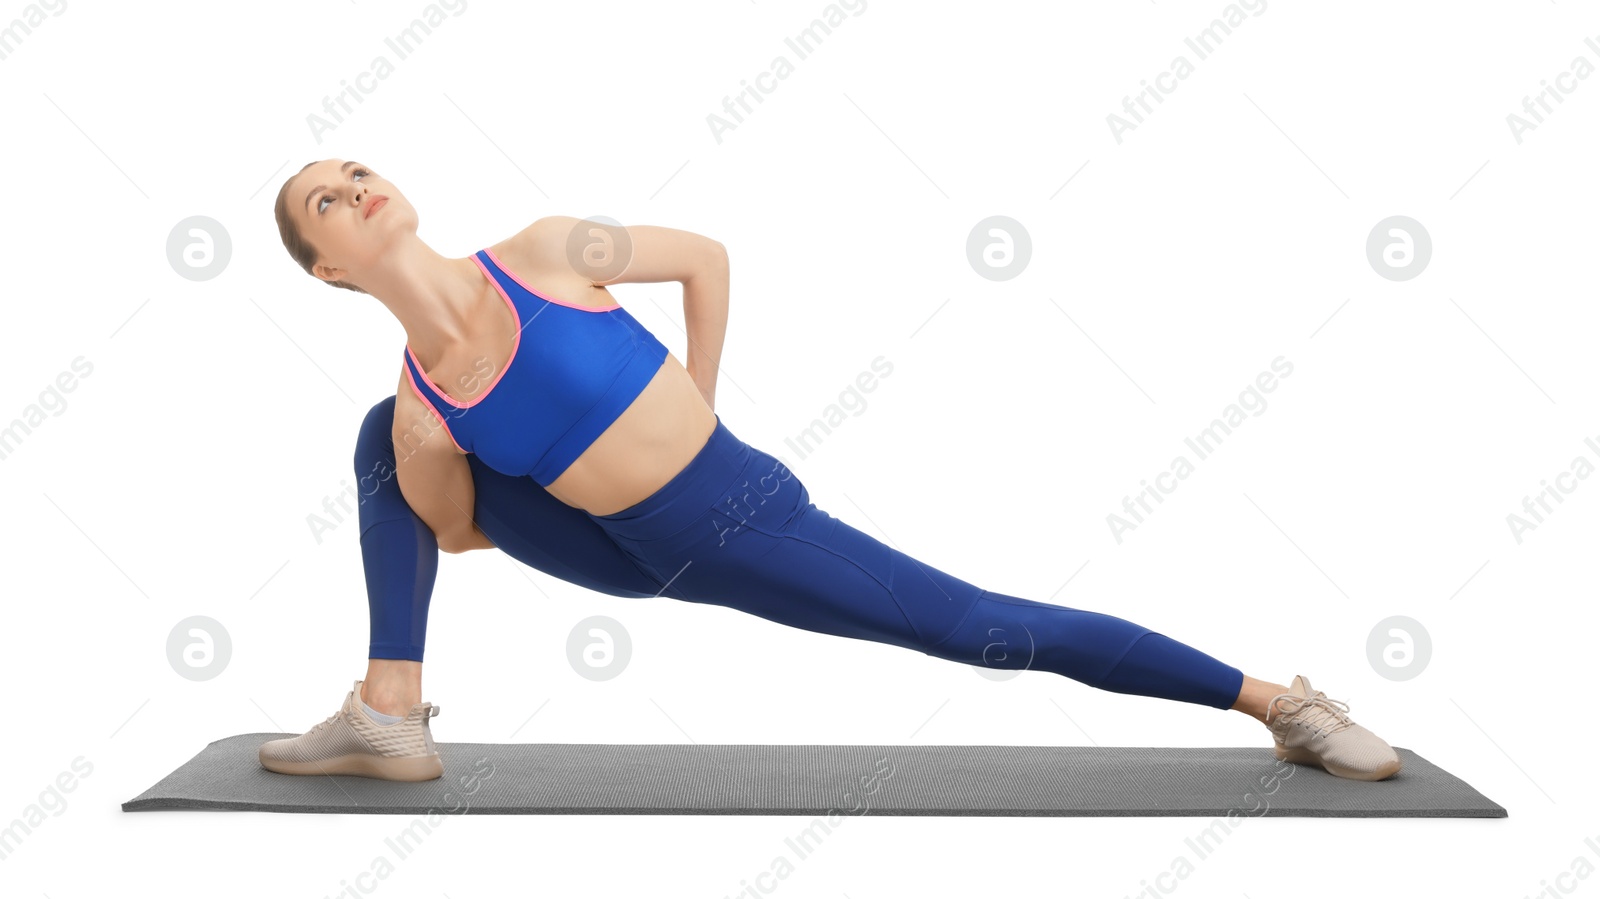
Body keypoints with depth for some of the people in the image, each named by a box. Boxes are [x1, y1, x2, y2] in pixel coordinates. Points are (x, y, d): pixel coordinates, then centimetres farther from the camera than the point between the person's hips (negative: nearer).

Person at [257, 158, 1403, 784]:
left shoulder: (547, 251, -15)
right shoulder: (420, 415, -8)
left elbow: (706, 255, -1)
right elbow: (452, 531, 11)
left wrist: (695, 411, 5)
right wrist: (575, 480, 6)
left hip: (741, 525, -3)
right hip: (631, 559, 3)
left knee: (979, 627, -6)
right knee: (377, 441, -1)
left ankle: (1276, 700, 8)